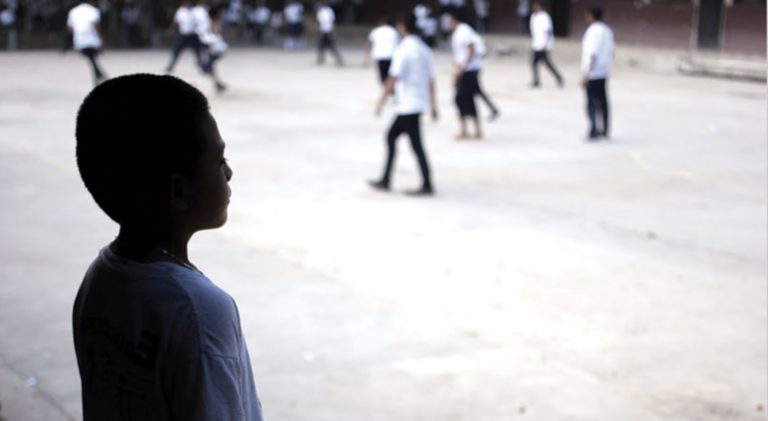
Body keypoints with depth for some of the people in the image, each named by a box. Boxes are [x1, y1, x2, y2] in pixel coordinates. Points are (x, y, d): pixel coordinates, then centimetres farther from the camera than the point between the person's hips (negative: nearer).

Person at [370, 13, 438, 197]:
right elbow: (431, 80, 12)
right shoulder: (424, 49, 10)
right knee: (391, 137, 16)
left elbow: (394, 78, -16)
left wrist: (381, 101, -9)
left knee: (416, 144, -4)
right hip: (419, 103, 9)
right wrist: (433, 106, 16)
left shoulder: (403, 50, -14)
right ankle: (385, 180, 18)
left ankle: (427, 186, -1)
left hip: (407, 105, -9)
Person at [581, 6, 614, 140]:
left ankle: (594, 130, -10)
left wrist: (586, 74, -20)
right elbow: (611, 52, 14)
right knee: (602, 100, 13)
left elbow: (592, 55, -21)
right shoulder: (607, 30, 10)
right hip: (604, 72, 8)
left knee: (591, 102, -5)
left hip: (593, 72, -8)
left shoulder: (593, 31, -16)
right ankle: (605, 130, 18)